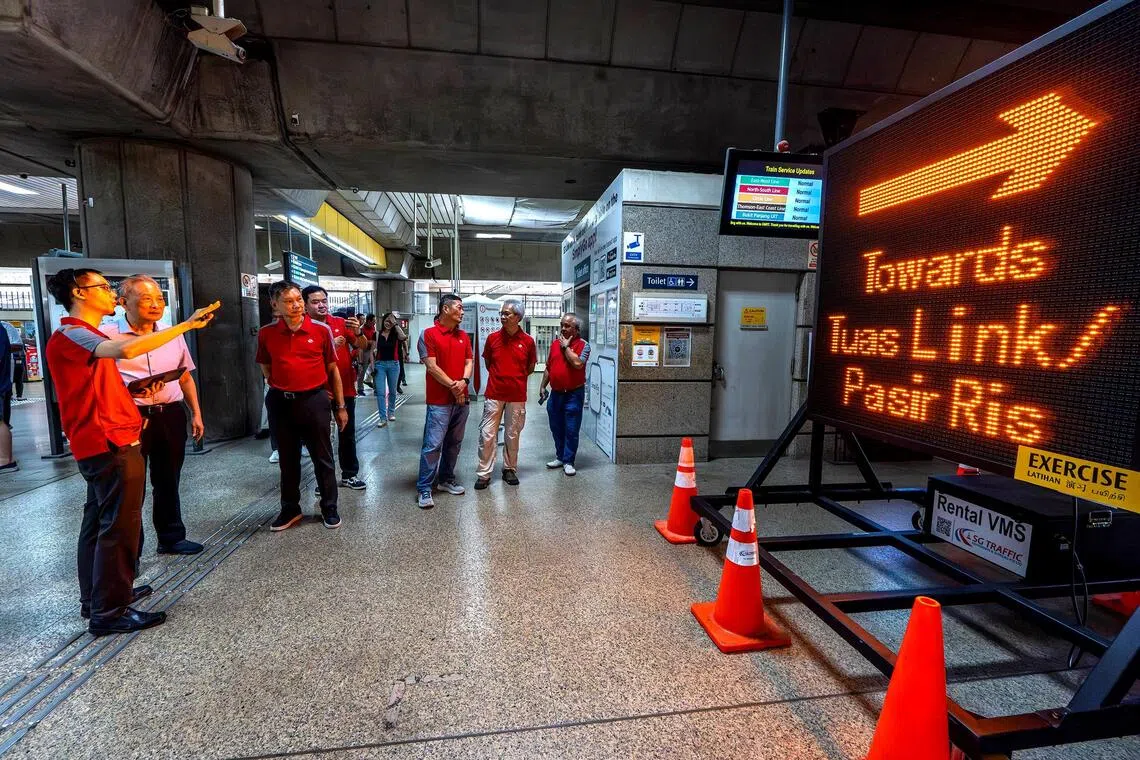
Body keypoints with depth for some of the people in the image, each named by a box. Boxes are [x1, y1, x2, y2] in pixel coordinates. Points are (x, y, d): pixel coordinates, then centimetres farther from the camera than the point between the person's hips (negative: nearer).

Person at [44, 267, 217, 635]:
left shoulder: (87, 336, 19)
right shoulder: (70, 335, -14)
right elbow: (126, 349, -35)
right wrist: (186, 324, -34)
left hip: (105, 444, 11)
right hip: (111, 446, -11)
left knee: (99, 522, 17)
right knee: (119, 526, -5)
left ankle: (97, 598, 30)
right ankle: (109, 612, 4)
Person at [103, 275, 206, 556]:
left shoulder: (173, 334, 10)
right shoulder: (107, 336, -6)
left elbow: (186, 377, 16)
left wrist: (196, 414, 13)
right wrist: (130, 392, -22)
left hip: (171, 416, 5)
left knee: (168, 482, 17)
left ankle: (172, 538, 32)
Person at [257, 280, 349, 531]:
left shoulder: (321, 330, -5)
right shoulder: (266, 333, -1)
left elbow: (333, 369, 1)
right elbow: (266, 367, 16)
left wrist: (341, 406, 1)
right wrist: (279, 388, 5)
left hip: (314, 400, -2)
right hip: (281, 402, 2)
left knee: (322, 458, 7)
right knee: (288, 460, 15)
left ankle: (329, 508, 22)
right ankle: (290, 509, 31)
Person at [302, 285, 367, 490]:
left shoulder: (341, 322, 4)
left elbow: (362, 345, -2)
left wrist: (358, 332, -23)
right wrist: (329, 346, -27)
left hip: (345, 387, 3)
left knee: (348, 433, 11)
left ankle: (349, 475, 22)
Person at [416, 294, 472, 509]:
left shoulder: (464, 336, 13)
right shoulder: (429, 334, -6)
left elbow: (469, 362, 8)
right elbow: (432, 366, -12)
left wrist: (463, 382, -11)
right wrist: (452, 385, -12)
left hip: (461, 399, 6)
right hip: (439, 400, -6)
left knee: (454, 443, 13)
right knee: (433, 445, -6)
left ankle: (446, 479, 27)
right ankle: (424, 489, 2)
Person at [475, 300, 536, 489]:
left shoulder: (528, 341, -1)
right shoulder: (492, 338, 1)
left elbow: (530, 367, 11)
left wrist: (516, 378, 6)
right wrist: (499, 376, 7)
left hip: (517, 396, 0)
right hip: (494, 394, 0)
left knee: (512, 435, 11)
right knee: (487, 435, 1)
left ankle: (510, 469, 27)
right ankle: (484, 474, 11)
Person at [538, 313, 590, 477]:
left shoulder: (583, 345, -6)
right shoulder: (555, 344, 10)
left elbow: (577, 363, -24)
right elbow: (548, 368, 17)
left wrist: (566, 347, -14)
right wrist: (542, 386, 15)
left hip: (573, 394, -5)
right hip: (555, 393, 6)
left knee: (571, 430, 0)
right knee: (556, 428, 14)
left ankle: (568, 462, 10)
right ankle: (560, 457, 28)